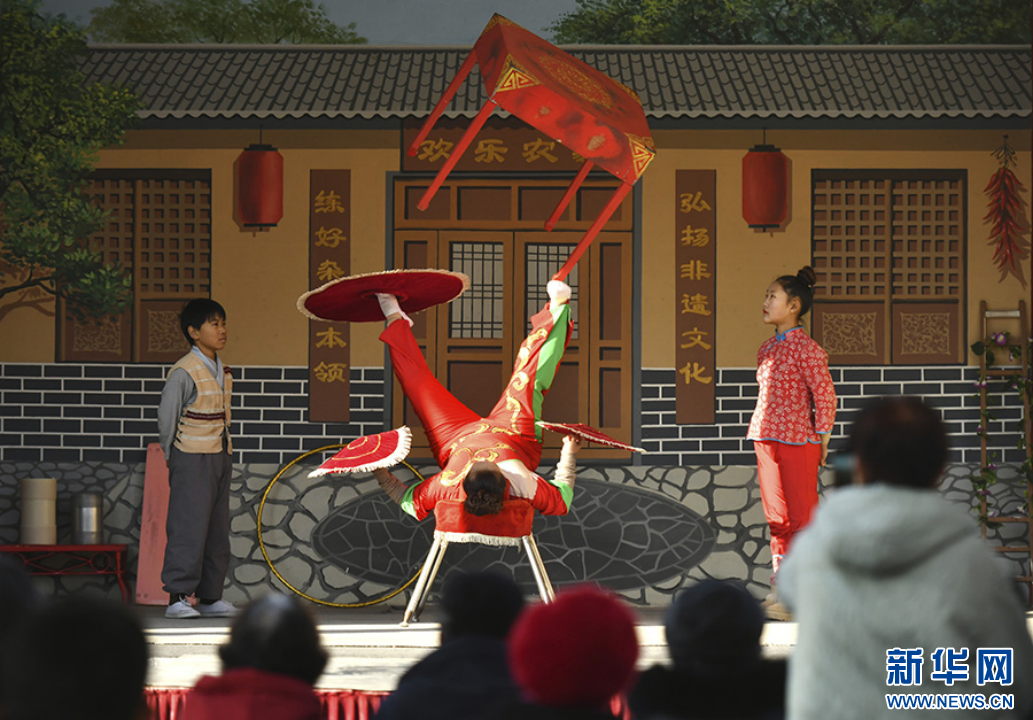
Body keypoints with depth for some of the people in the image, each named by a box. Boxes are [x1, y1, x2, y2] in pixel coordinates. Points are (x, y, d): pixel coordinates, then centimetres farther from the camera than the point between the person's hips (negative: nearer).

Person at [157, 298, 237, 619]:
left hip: (220, 458, 8)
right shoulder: (184, 372, -14)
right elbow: (166, 416, -10)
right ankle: (177, 597, -8)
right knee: (189, 526, -10)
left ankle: (210, 597, 14)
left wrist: (225, 454, 15)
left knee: (217, 529, 9)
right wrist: (173, 456, -2)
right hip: (192, 460, -8)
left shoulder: (222, 372, 10)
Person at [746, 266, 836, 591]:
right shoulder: (767, 349, 13)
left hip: (798, 442, -7)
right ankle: (780, 575, 17)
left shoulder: (807, 349, -10)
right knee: (776, 516, 11)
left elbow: (825, 397, -9)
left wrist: (821, 443, -9)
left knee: (802, 516, -3)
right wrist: (760, 435, 14)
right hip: (766, 441, 7)